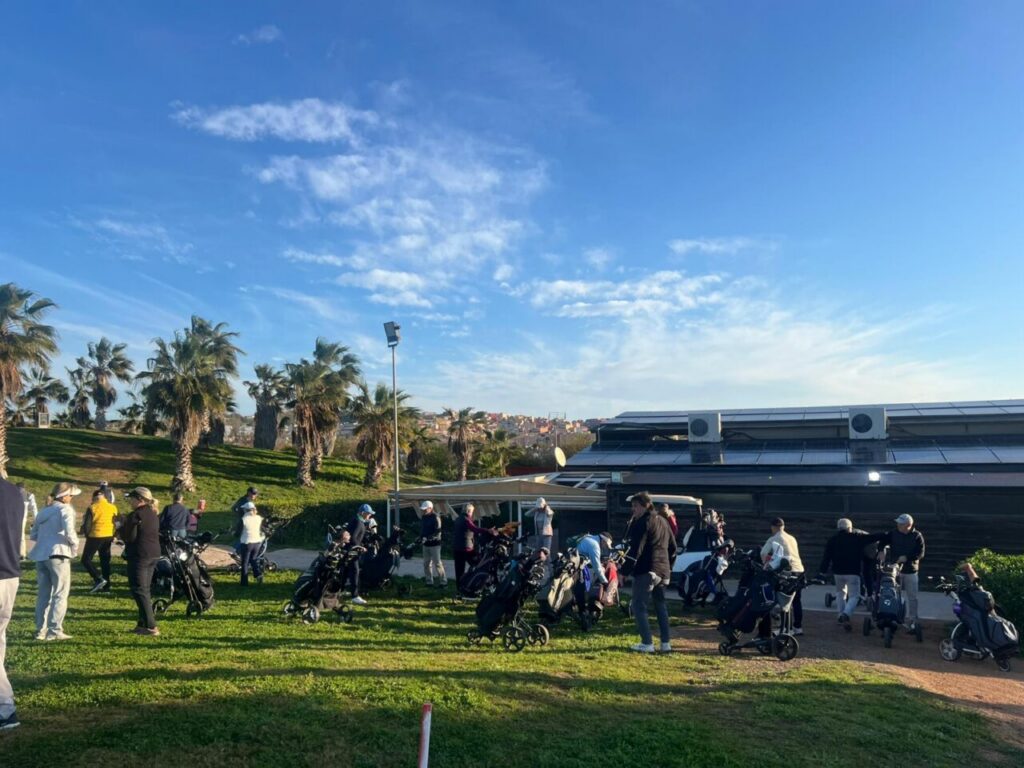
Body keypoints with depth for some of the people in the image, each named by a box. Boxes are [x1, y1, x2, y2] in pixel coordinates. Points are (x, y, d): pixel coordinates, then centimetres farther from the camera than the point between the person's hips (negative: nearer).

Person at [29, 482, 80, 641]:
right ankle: (54, 631, -2)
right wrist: (75, 545, 0)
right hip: (57, 554, -7)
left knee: (43, 593, 13)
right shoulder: (65, 509, -6)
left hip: (40, 554, 7)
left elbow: (33, 535, 18)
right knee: (60, 594, -1)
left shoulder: (44, 510, 16)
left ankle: (41, 630, 15)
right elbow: (69, 532, -17)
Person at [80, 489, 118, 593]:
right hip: (108, 537, 6)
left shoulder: (92, 508, -7)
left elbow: (87, 524, -11)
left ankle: (98, 579, -13)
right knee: (105, 561, 13)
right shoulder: (113, 508, 7)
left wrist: (87, 535, 5)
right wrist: (114, 536, 19)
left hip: (96, 536, -6)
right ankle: (106, 585, 14)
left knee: (86, 559, 3)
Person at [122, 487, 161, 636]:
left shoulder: (136, 515, -15)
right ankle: (143, 624, 22)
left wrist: (124, 526, 2)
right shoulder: (154, 514, 13)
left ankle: (151, 627, -8)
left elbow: (130, 537, -16)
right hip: (154, 553, 9)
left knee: (139, 591, -5)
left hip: (139, 555, -9)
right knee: (145, 590, 17)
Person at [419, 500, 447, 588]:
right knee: (426, 563, 10)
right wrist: (421, 537, 5)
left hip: (434, 544, -8)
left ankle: (443, 581, -2)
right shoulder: (423, 518, 12)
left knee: (437, 563, -7)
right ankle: (429, 581, 19)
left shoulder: (435, 517, -13)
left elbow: (438, 532, -19)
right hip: (426, 544, 8)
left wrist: (428, 538, -26)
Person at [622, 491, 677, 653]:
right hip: (663, 570, 9)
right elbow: (672, 547, 21)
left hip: (646, 570, -9)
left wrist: (624, 571, -15)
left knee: (638, 605, -2)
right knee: (661, 605, 17)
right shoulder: (663, 521, 15)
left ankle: (647, 644, -6)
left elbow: (635, 549, -18)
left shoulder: (642, 523, -11)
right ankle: (665, 643, 17)